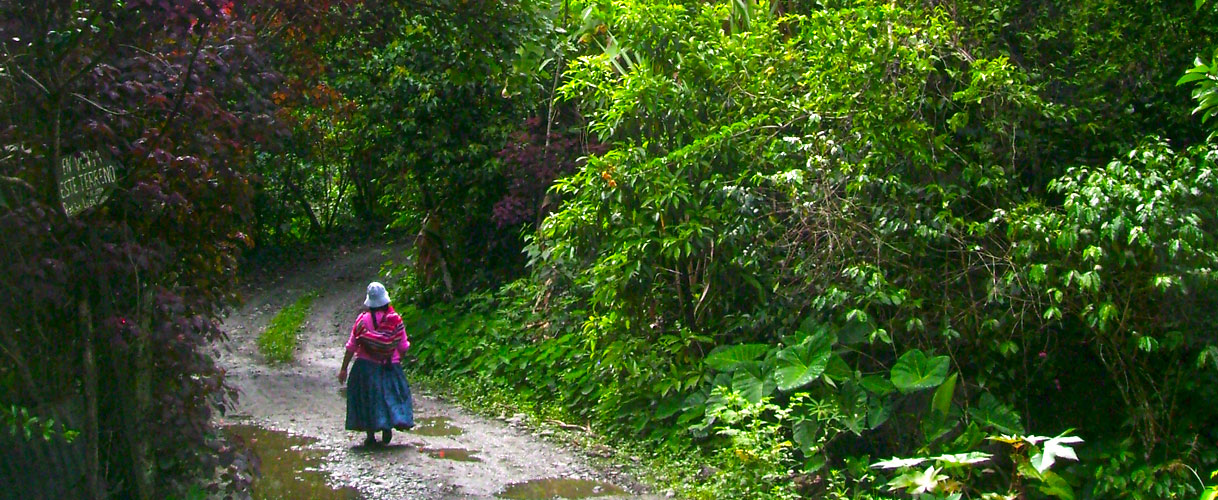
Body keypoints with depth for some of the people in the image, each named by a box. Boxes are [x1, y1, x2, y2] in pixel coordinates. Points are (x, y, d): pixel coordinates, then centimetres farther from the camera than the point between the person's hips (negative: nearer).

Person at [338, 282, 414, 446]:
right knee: (390, 394, 13)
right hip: (390, 367, 1)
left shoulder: (363, 320, -8)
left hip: (366, 366, -1)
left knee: (367, 398, 8)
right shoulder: (395, 320, -4)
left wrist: (344, 368, 2)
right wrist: (397, 361, 21)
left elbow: (351, 347, -5)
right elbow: (403, 347, 2)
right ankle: (388, 426, -5)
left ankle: (370, 435, 7)